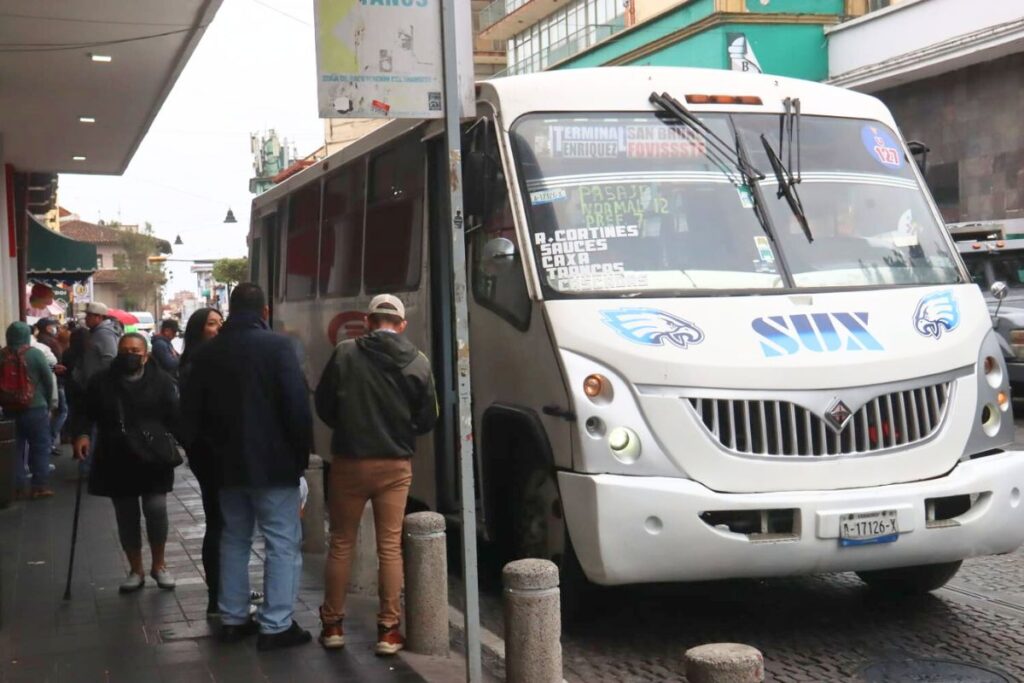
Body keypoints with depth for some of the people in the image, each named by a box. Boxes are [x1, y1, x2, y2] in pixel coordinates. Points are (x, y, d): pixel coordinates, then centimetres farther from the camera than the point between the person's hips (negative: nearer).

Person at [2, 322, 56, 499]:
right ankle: (40, 486, 4)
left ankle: (18, 487, 11)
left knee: (15, 449, 10)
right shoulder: (35, 353, -9)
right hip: (35, 408, -3)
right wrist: (49, 404, 9)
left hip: (9, 410, 3)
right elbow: (48, 380, -4)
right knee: (40, 447, 6)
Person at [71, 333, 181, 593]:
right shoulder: (101, 382, 5)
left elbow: (175, 415, -3)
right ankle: (135, 570, 23)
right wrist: (82, 434, -11)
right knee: (126, 516, 8)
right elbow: (86, 413, 7)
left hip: (154, 458, -2)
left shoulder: (161, 381, -1)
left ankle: (159, 565, 13)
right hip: (117, 461, 2)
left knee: (156, 508, -9)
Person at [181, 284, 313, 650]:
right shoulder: (277, 345, -10)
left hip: (226, 463, 6)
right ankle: (276, 625, -3)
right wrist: (302, 450, -4)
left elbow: (190, 410, 10)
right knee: (283, 542, -1)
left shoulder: (206, 353, 6)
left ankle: (232, 618, 20)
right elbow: (297, 403, -15)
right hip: (273, 462, -6)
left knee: (234, 540, 17)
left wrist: (201, 453, 19)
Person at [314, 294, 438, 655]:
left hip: (350, 461, -1)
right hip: (395, 465, 1)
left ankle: (332, 624, 19)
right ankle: (388, 630, 8)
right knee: (390, 546, 7)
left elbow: (323, 406, -2)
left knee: (341, 543, 12)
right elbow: (427, 420, 2)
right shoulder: (418, 362, -4)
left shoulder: (345, 353, -9)